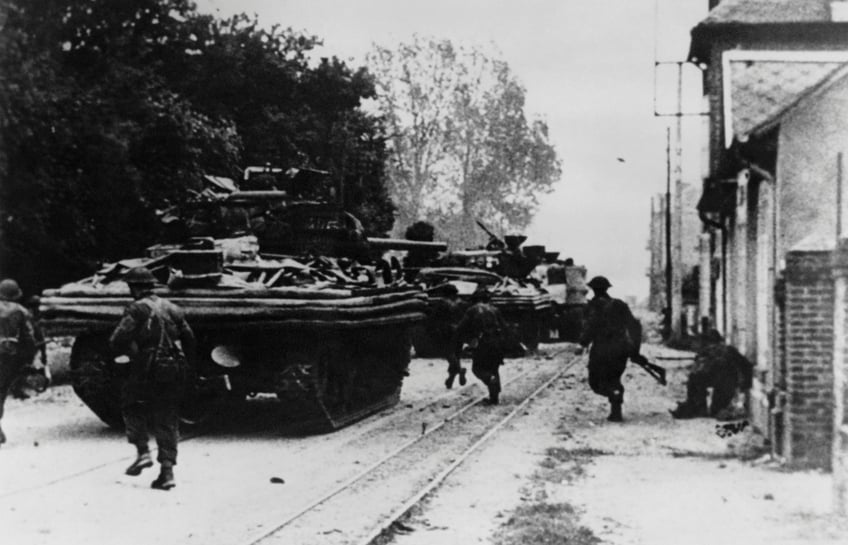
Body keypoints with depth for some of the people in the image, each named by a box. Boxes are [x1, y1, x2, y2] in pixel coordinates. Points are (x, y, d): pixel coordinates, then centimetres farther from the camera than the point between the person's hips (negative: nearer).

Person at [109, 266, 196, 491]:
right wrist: (186, 367, 20)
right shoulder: (171, 308, 12)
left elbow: (117, 341, -14)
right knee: (167, 420, 8)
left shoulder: (137, 309, -6)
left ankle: (143, 452, 4)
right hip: (174, 372, 5)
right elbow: (189, 339, 13)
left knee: (131, 407, 18)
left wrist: (128, 351, 8)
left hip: (147, 371, -5)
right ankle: (167, 470, 3)